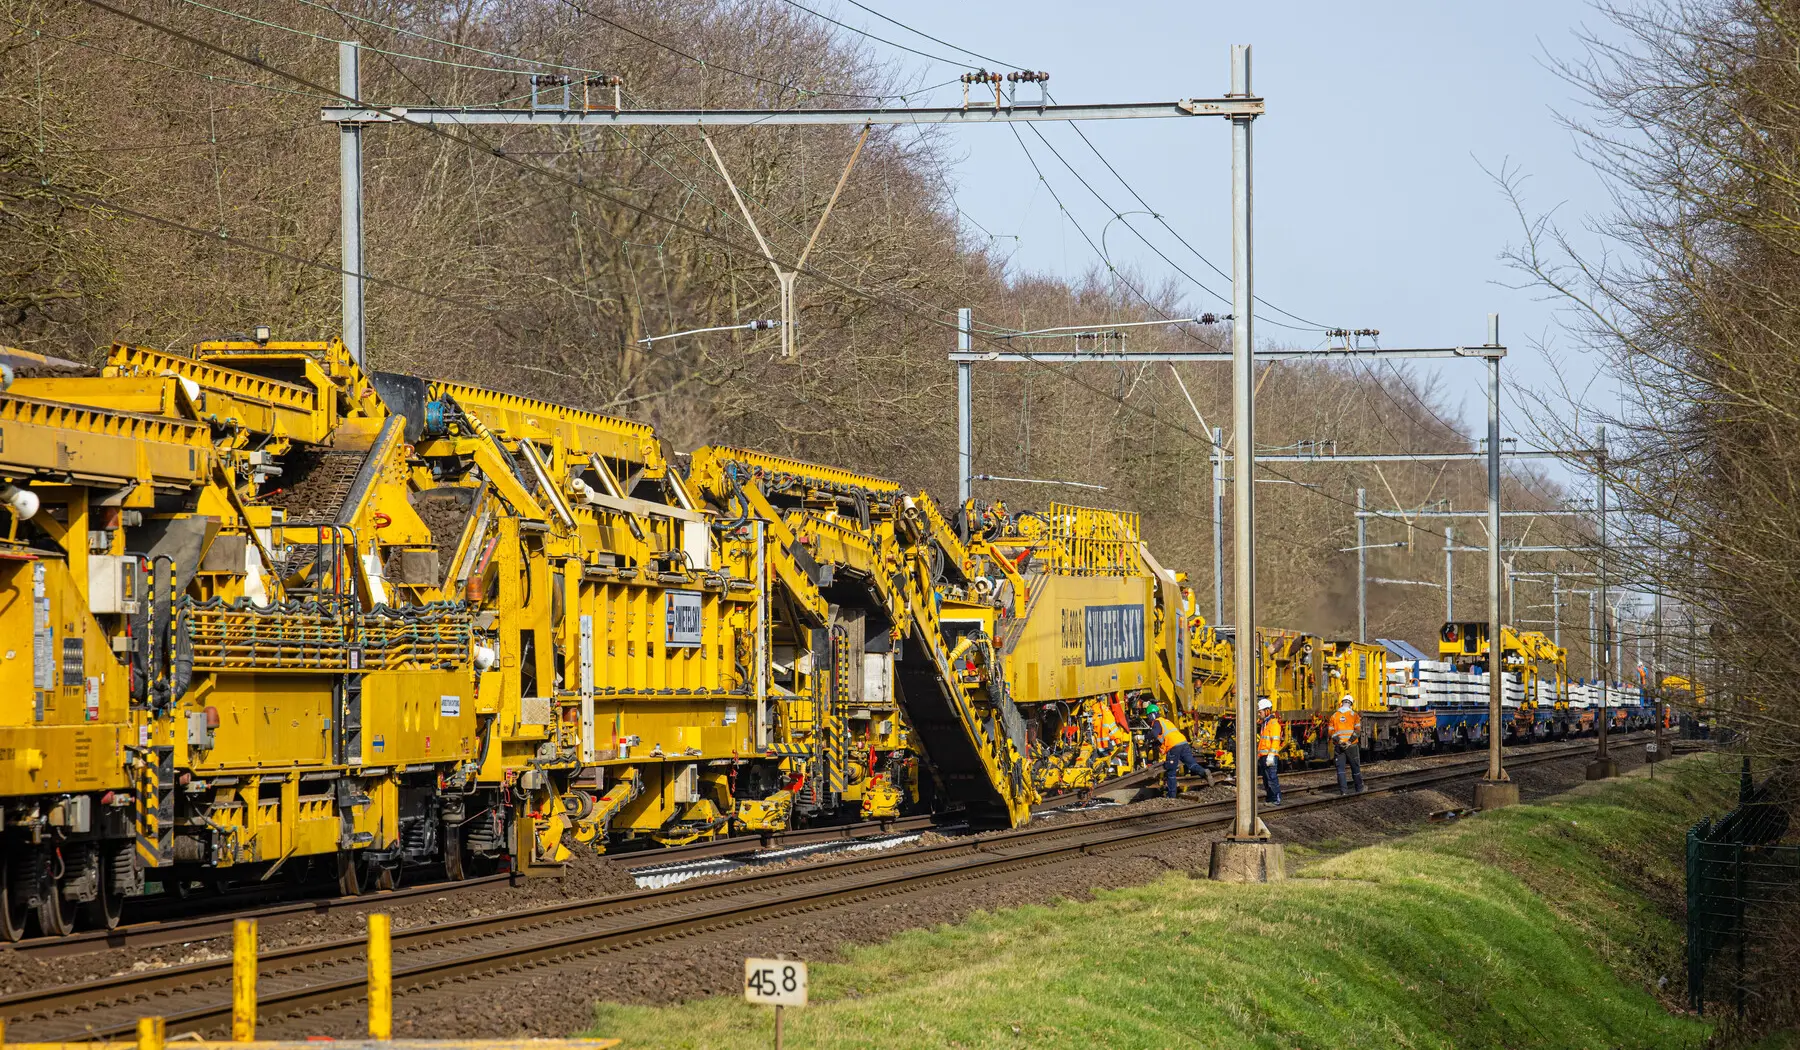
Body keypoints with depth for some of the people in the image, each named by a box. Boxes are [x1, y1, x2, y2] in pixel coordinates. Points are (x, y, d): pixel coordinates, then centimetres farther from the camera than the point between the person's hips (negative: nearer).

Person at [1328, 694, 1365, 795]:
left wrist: (1339, 741, -11)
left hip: (1339, 746, 1)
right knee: (1355, 767, 11)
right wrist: (1349, 742, -13)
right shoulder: (1354, 715, 1)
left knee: (1340, 768, 2)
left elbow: (1331, 732, -2)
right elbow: (1357, 730, -9)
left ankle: (1343, 789, -7)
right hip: (1352, 745, -1)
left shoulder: (1334, 716, 7)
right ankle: (1359, 789, 19)